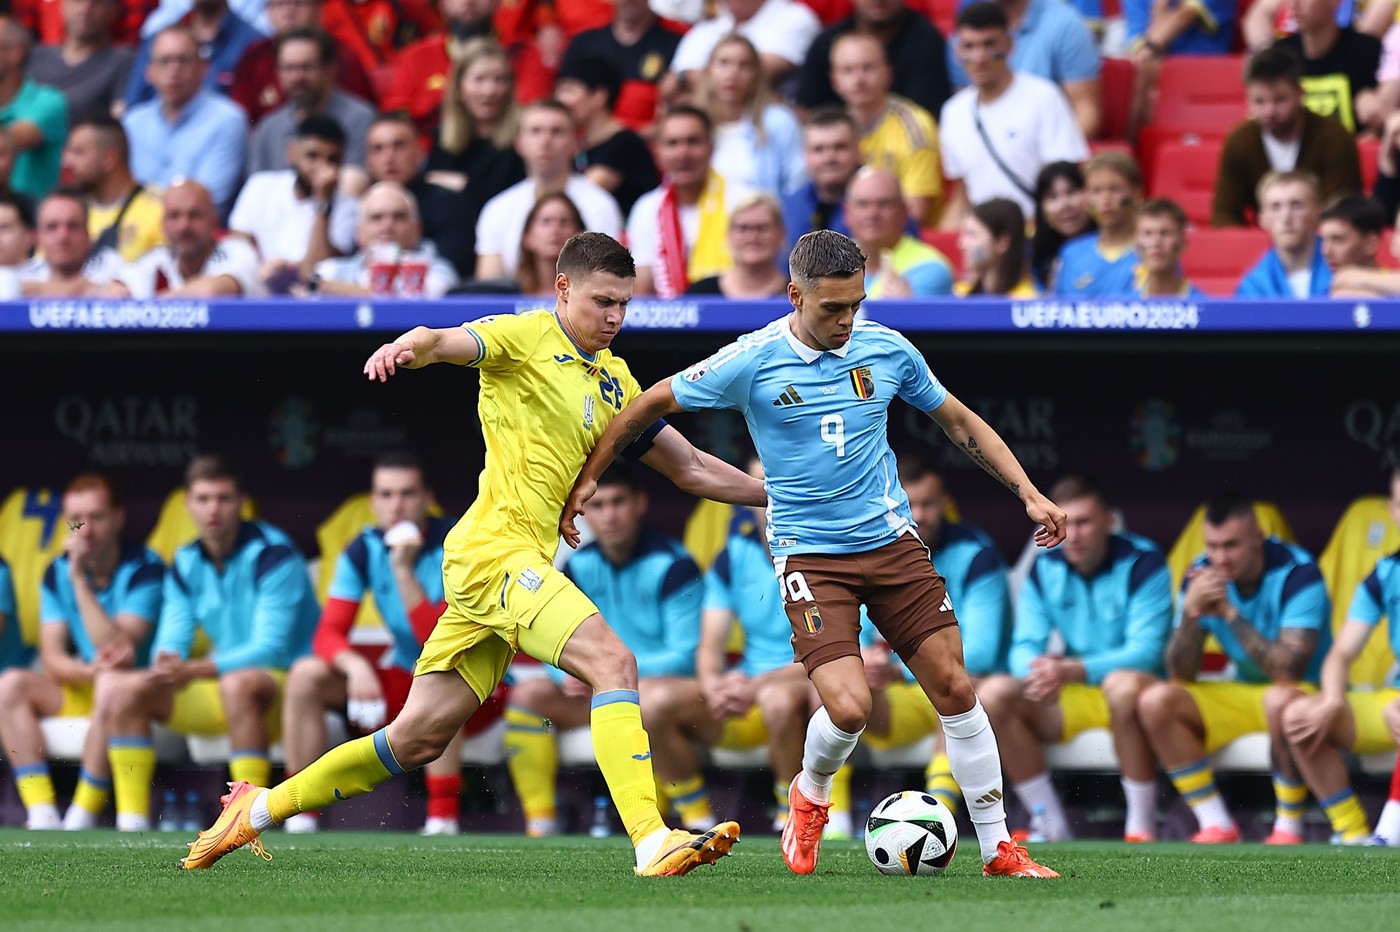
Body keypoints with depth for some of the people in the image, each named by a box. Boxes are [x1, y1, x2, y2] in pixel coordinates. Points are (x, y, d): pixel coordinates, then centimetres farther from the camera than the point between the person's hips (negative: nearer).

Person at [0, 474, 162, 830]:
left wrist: (80, 580, -22)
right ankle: (42, 817, -31)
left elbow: (116, 650, -21)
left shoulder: (144, 569, -11)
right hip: (78, 691, 5)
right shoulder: (57, 573, 4)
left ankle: (81, 820, -33)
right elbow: (53, 658, -3)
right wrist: (89, 671, -26)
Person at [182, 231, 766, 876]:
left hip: (529, 562, 8)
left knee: (420, 737, 9)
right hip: (496, 549, -8)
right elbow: (447, 342, -23)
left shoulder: (615, 382, 19)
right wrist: (410, 346, -46)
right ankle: (652, 843, -32)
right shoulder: (524, 338, -4)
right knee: (613, 663, -24)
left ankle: (258, 810, 21)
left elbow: (691, 469, 25)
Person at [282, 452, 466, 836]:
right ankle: (300, 822, -15)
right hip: (404, 683, 5)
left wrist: (404, 571, -32)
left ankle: (443, 822, -39)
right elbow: (328, 633, -10)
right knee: (306, 675, -14)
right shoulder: (364, 551, -3)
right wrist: (354, 665, -32)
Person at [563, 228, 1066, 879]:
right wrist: (588, 477, 7)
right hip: (810, 554, -3)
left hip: (891, 539, 3)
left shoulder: (886, 350, 1)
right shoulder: (752, 362, -9)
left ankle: (998, 849, 7)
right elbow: (651, 405, 4)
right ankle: (810, 794, 16)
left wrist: (1029, 495, 8)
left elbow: (959, 423, 14)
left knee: (955, 689, -4)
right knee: (848, 708, -19)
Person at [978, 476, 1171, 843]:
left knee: (1124, 683, -39)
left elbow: (1146, 651, -20)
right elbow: (1025, 645, 2)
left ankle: (1141, 828, -30)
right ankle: (1054, 828, -16)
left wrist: (1070, 670, -33)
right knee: (993, 694, -19)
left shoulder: (1142, 562, -10)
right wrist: (1037, 671, -25)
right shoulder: (1045, 568, 5)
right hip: (1072, 702, 5)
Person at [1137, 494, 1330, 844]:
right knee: (1155, 701, -15)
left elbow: (1290, 671, -28)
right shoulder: (1202, 575, -4)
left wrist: (1231, 613, -30)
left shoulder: (1297, 574, -19)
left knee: (1280, 699, -40)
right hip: (1241, 694, 6)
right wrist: (1191, 614, -24)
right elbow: (1181, 675, -6)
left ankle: (1289, 827, -22)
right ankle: (1216, 825, -14)